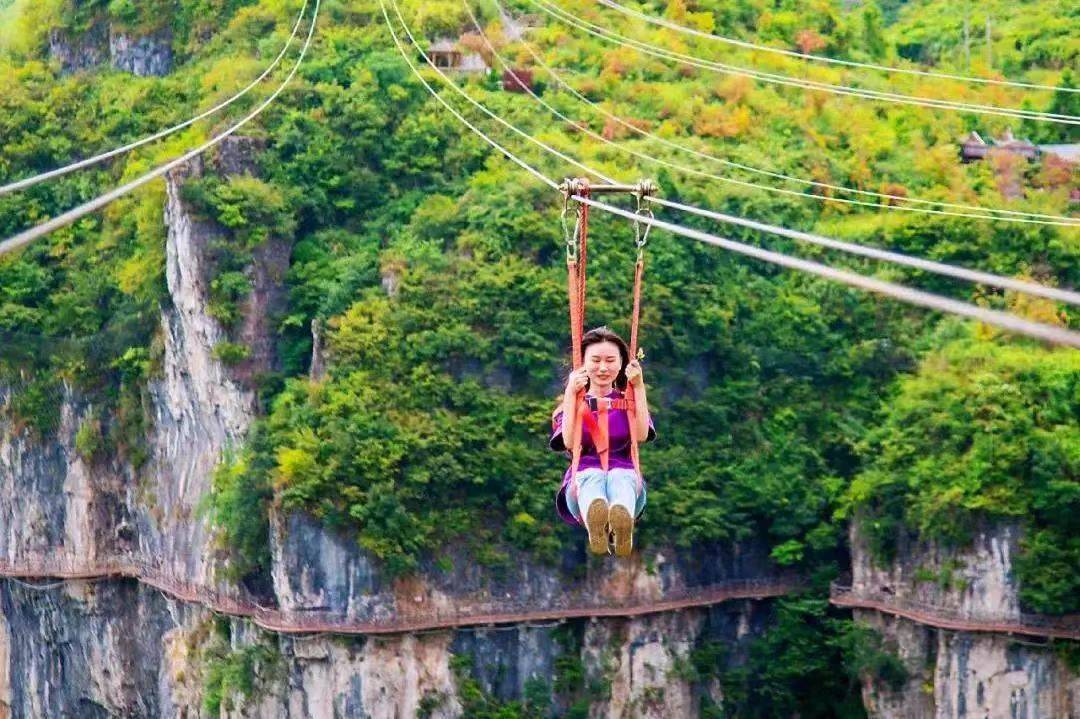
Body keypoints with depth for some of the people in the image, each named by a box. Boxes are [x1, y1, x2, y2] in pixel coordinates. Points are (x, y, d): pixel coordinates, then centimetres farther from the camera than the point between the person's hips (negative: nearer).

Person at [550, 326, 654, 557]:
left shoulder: (629, 400, 25)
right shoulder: (572, 403, 23)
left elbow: (642, 434, 1)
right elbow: (568, 442, 1)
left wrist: (639, 387, -2)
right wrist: (571, 394, -2)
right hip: (582, 476, -1)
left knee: (621, 477, -38)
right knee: (593, 477, -39)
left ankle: (622, 520, -77)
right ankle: (595, 524, -78)